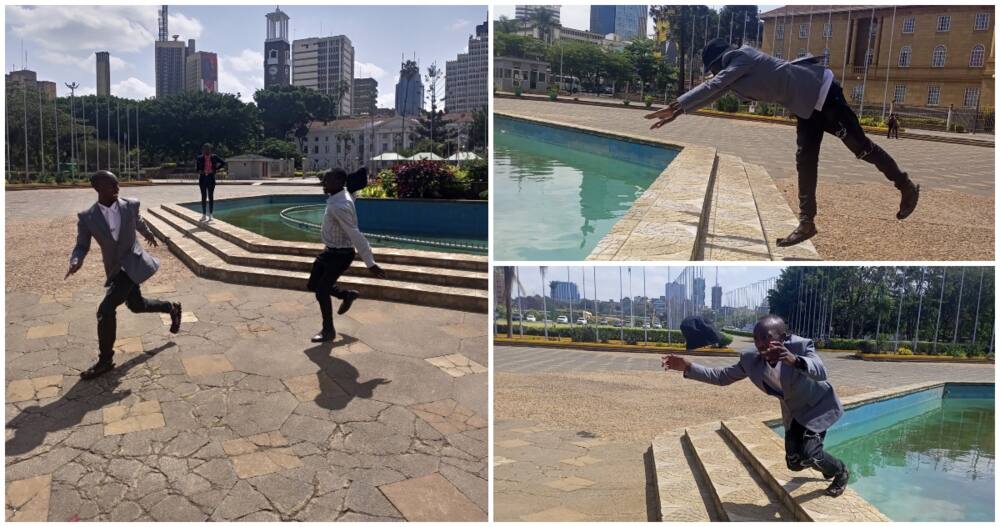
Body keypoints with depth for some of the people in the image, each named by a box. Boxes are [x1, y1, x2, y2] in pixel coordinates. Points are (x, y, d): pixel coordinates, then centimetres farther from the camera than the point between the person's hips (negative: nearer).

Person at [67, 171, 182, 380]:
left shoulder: (130, 205, -7)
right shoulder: (87, 218, -7)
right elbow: (82, 246, -1)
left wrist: (149, 234, 37)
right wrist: (75, 261, -24)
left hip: (133, 263, -4)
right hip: (115, 269, 4)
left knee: (106, 309, -16)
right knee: (137, 305, 20)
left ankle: (105, 360, -4)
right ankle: (172, 308, 48)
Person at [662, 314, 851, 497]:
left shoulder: (801, 346, -31)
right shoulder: (750, 359, -19)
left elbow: (821, 373, -48)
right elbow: (722, 377, -11)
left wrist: (794, 360, -68)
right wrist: (688, 367, -24)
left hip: (818, 406, -5)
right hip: (794, 412, 5)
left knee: (807, 454, -21)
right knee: (794, 462, 7)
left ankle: (841, 471, 14)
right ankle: (823, 463, 44)